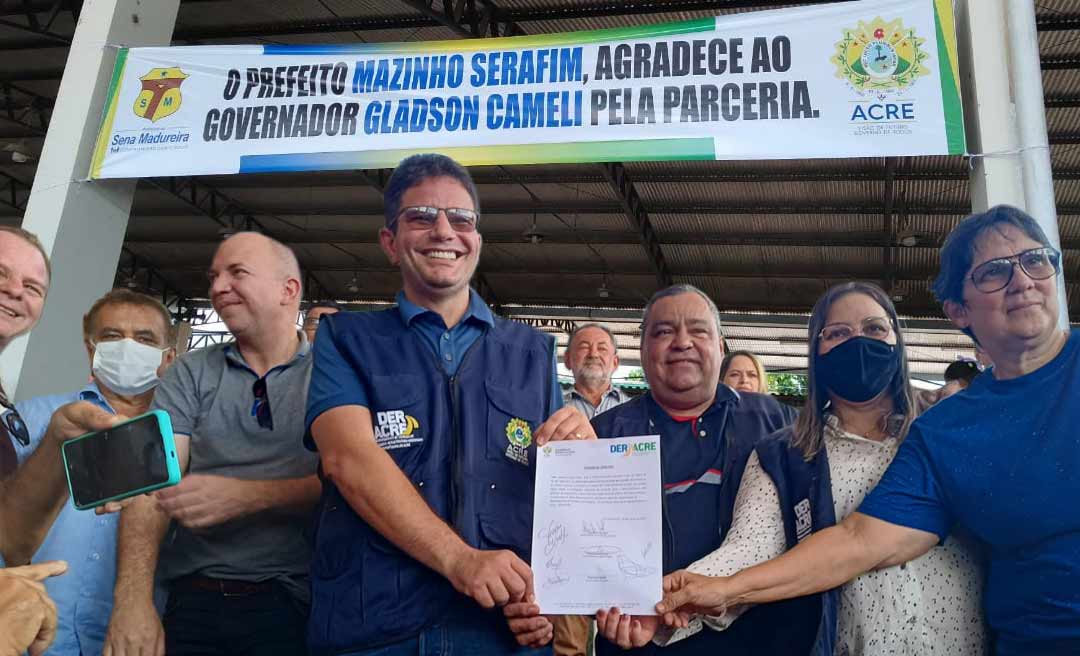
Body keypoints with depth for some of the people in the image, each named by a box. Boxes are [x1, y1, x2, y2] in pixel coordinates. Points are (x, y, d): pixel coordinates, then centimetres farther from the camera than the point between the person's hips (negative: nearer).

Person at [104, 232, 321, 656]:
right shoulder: (190, 374, 8)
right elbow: (154, 482, -3)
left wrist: (249, 496, -23)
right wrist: (132, 596, -15)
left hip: (295, 603, -2)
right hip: (195, 600, 3)